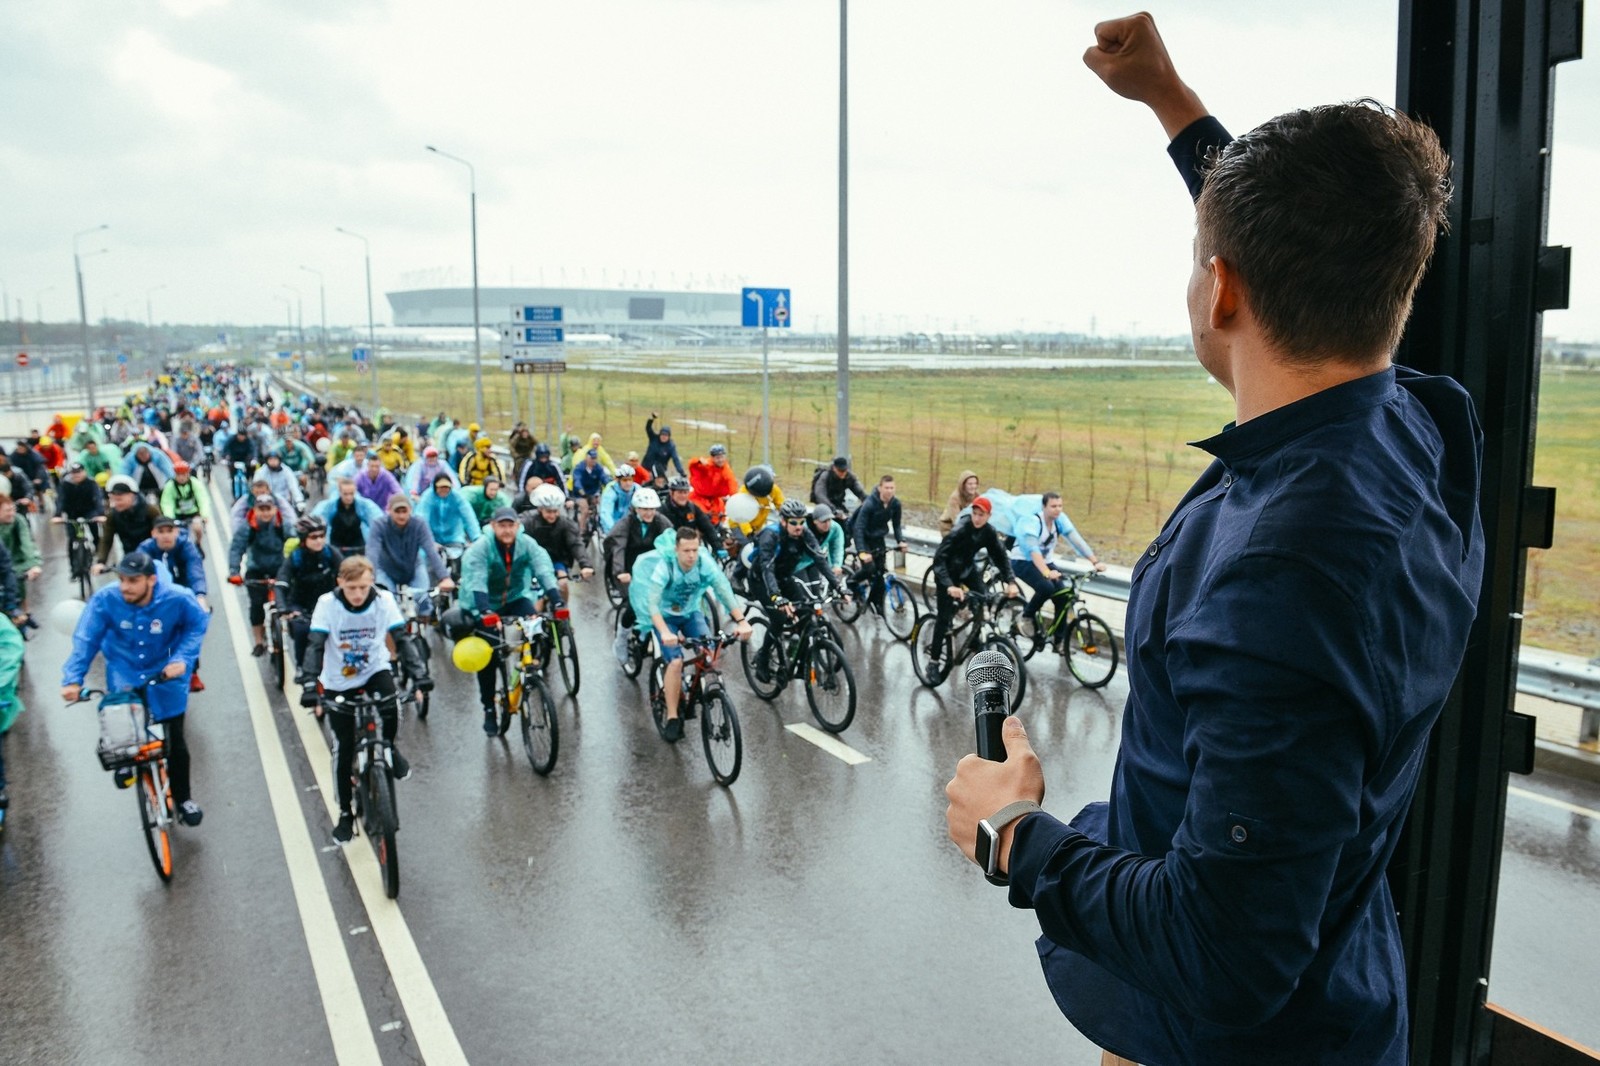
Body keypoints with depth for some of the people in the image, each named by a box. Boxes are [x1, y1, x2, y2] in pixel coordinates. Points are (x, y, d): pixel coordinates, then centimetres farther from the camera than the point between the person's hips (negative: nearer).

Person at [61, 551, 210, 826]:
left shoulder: (178, 599, -26)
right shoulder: (104, 599, -24)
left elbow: (198, 625, -8)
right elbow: (85, 640, -18)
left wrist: (182, 658, -21)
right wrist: (72, 679, -26)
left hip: (166, 675, -1)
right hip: (124, 676, 1)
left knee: (176, 743, 4)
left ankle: (183, 798, 25)